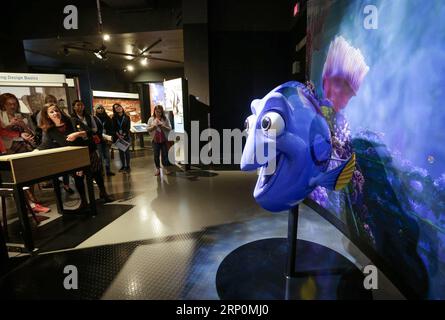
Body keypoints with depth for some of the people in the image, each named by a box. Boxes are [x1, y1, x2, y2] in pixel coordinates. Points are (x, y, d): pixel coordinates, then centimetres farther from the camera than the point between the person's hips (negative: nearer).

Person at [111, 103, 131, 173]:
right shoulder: (114, 118, 5)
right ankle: (123, 166, 17)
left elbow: (128, 127, -3)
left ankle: (127, 166, 6)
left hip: (126, 136, -2)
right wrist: (118, 135, -15)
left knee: (126, 151, -1)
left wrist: (124, 135, -15)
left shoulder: (126, 117, 2)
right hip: (118, 137, 2)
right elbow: (114, 128, 0)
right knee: (121, 151, 7)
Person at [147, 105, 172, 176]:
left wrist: (162, 125, -18)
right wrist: (154, 126, -15)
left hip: (164, 140, -1)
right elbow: (148, 129, 2)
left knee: (165, 154, 6)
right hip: (155, 140, 1)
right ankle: (158, 168, 23)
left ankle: (165, 168, 21)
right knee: (156, 155, 8)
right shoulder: (151, 119, 2)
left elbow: (170, 128, -3)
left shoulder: (165, 119, -1)